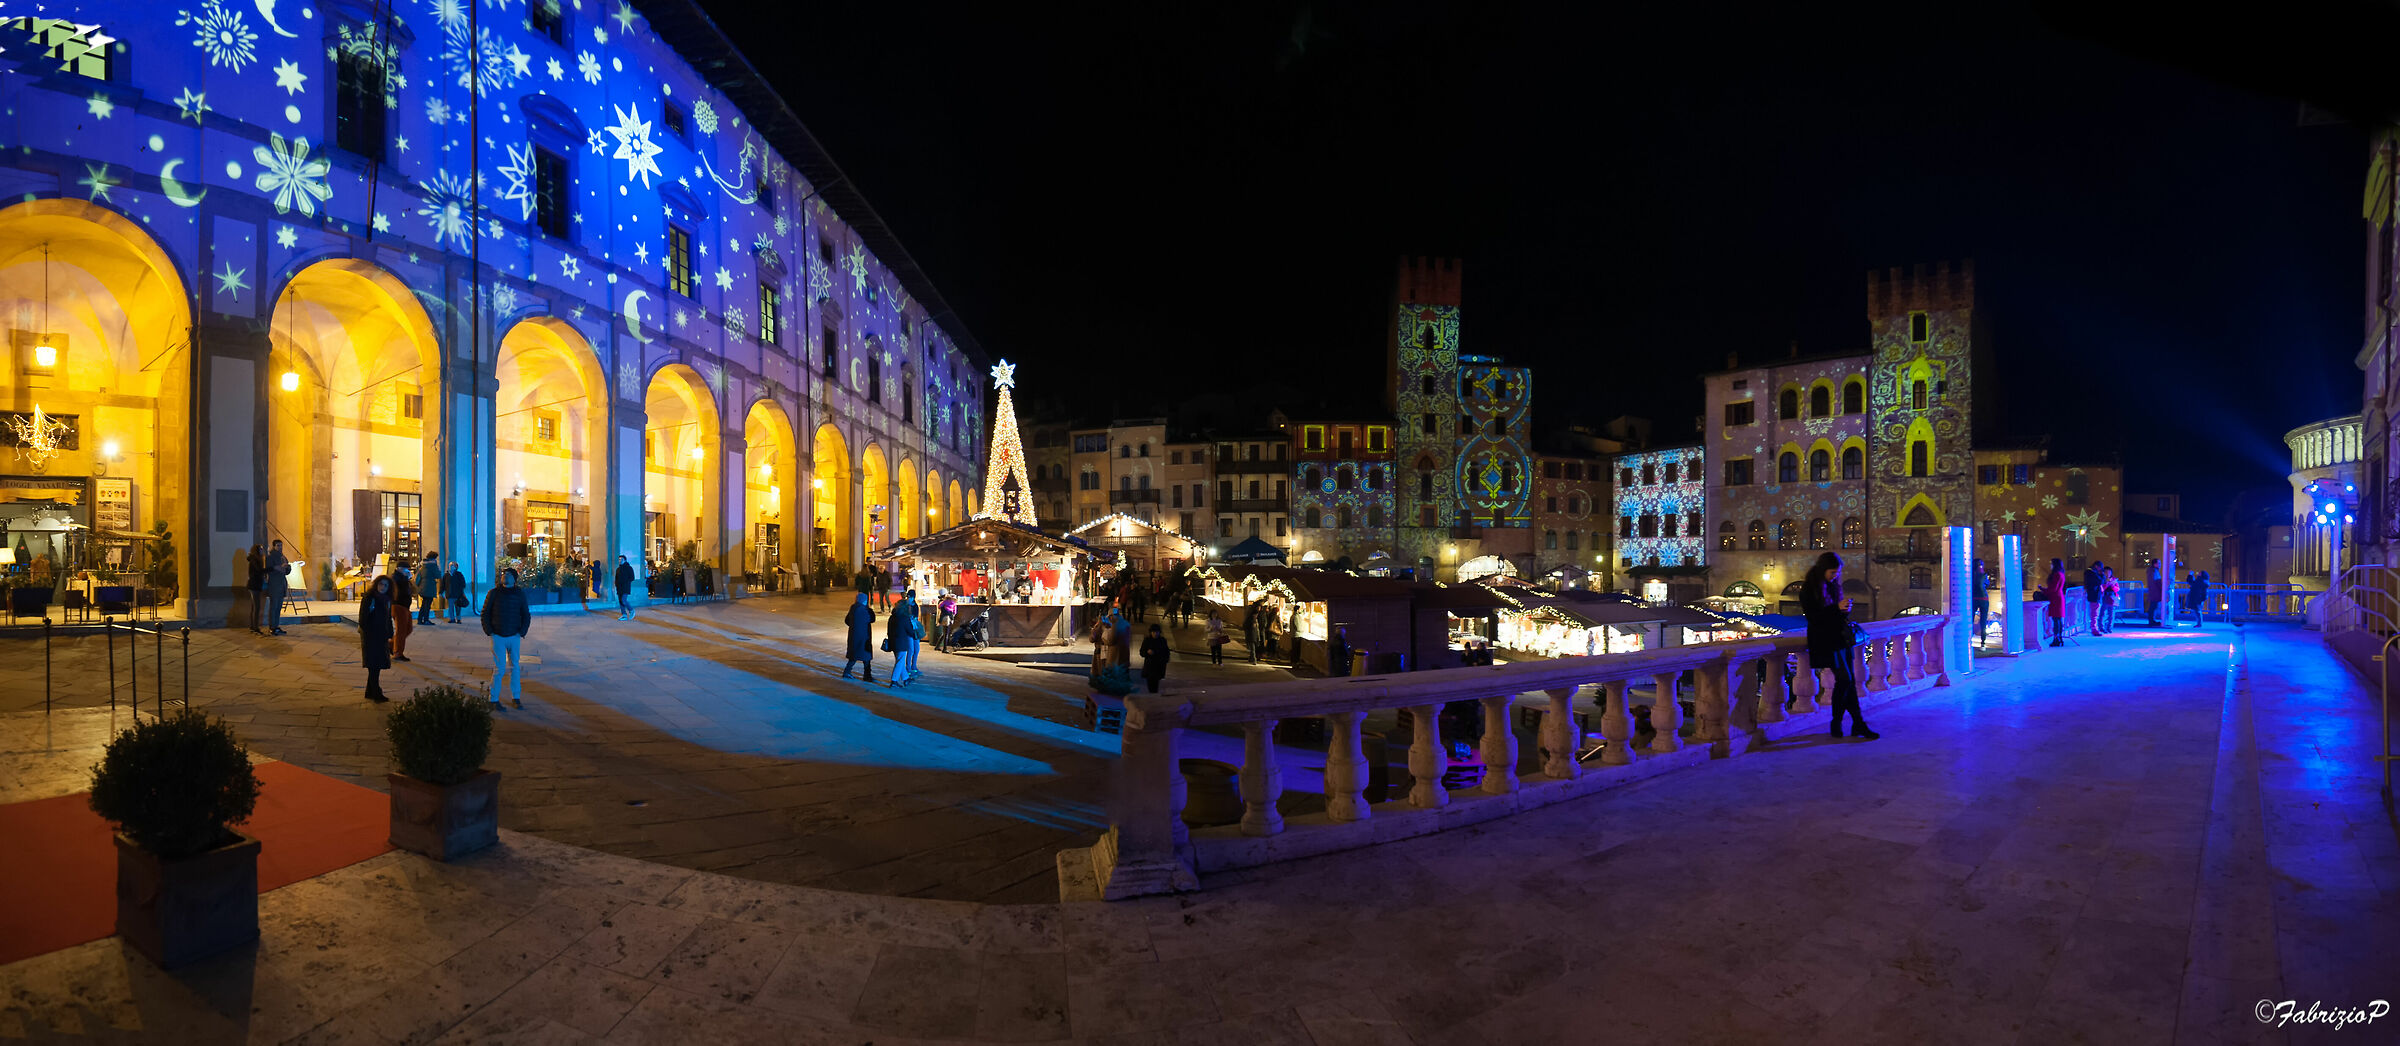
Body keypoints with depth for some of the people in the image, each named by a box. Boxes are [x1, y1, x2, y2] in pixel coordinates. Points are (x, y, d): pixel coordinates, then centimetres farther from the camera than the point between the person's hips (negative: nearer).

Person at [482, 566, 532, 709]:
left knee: (515, 667, 8)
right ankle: (494, 699, 7)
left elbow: (526, 615, 11)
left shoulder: (520, 594, 5)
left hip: (514, 637, 2)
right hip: (498, 637, -2)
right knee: (499, 669, -4)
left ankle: (516, 697, 17)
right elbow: (485, 614, 4)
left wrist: (521, 632, 0)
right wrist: (489, 632, -5)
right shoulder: (493, 593, 1)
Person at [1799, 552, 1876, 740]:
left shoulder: (1833, 585, 13)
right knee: (1845, 679, -10)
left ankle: (1858, 725, 9)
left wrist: (1845, 609, -5)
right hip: (1825, 641, -7)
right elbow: (1812, 616, -15)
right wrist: (1837, 608, -20)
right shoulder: (1809, 588, -9)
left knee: (1849, 680, 5)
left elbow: (1839, 614, 18)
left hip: (1840, 638, 7)